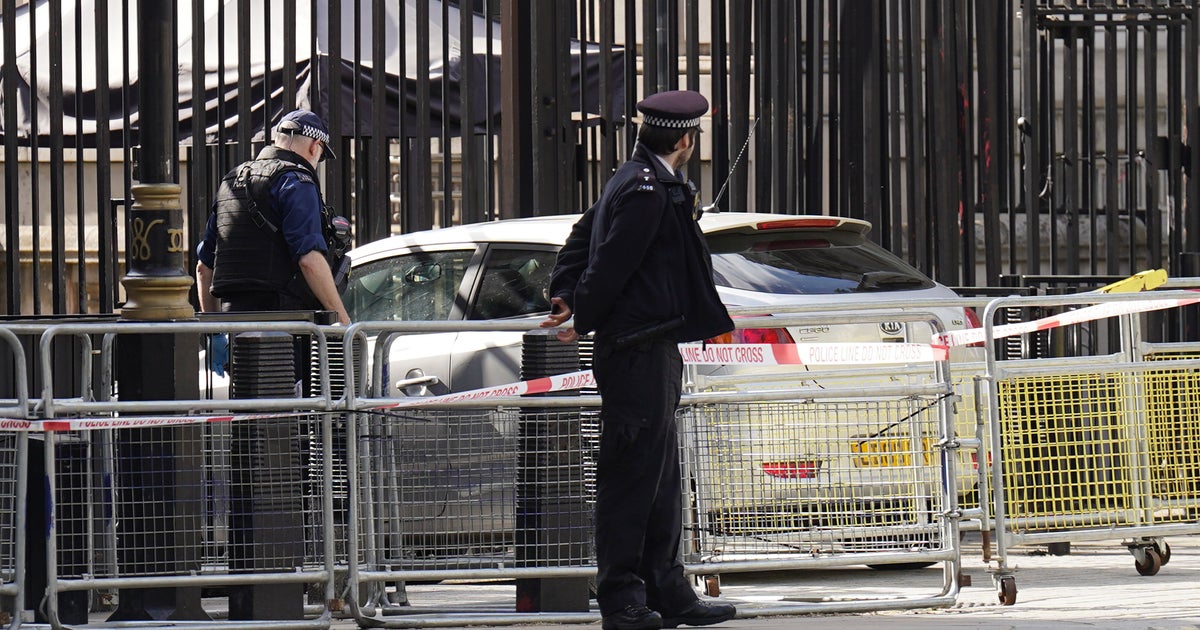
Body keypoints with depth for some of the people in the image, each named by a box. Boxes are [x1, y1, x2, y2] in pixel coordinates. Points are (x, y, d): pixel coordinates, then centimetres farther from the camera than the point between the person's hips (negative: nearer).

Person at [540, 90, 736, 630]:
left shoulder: (634, 181, 16)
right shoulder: (648, 191, -17)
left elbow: (582, 240, 20)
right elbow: (609, 264, -19)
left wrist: (565, 299, 9)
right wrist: (580, 320, -7)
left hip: (651, 353, 11)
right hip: (640, 354, -11)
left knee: (660, 478, 13)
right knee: (632, 475, -7)